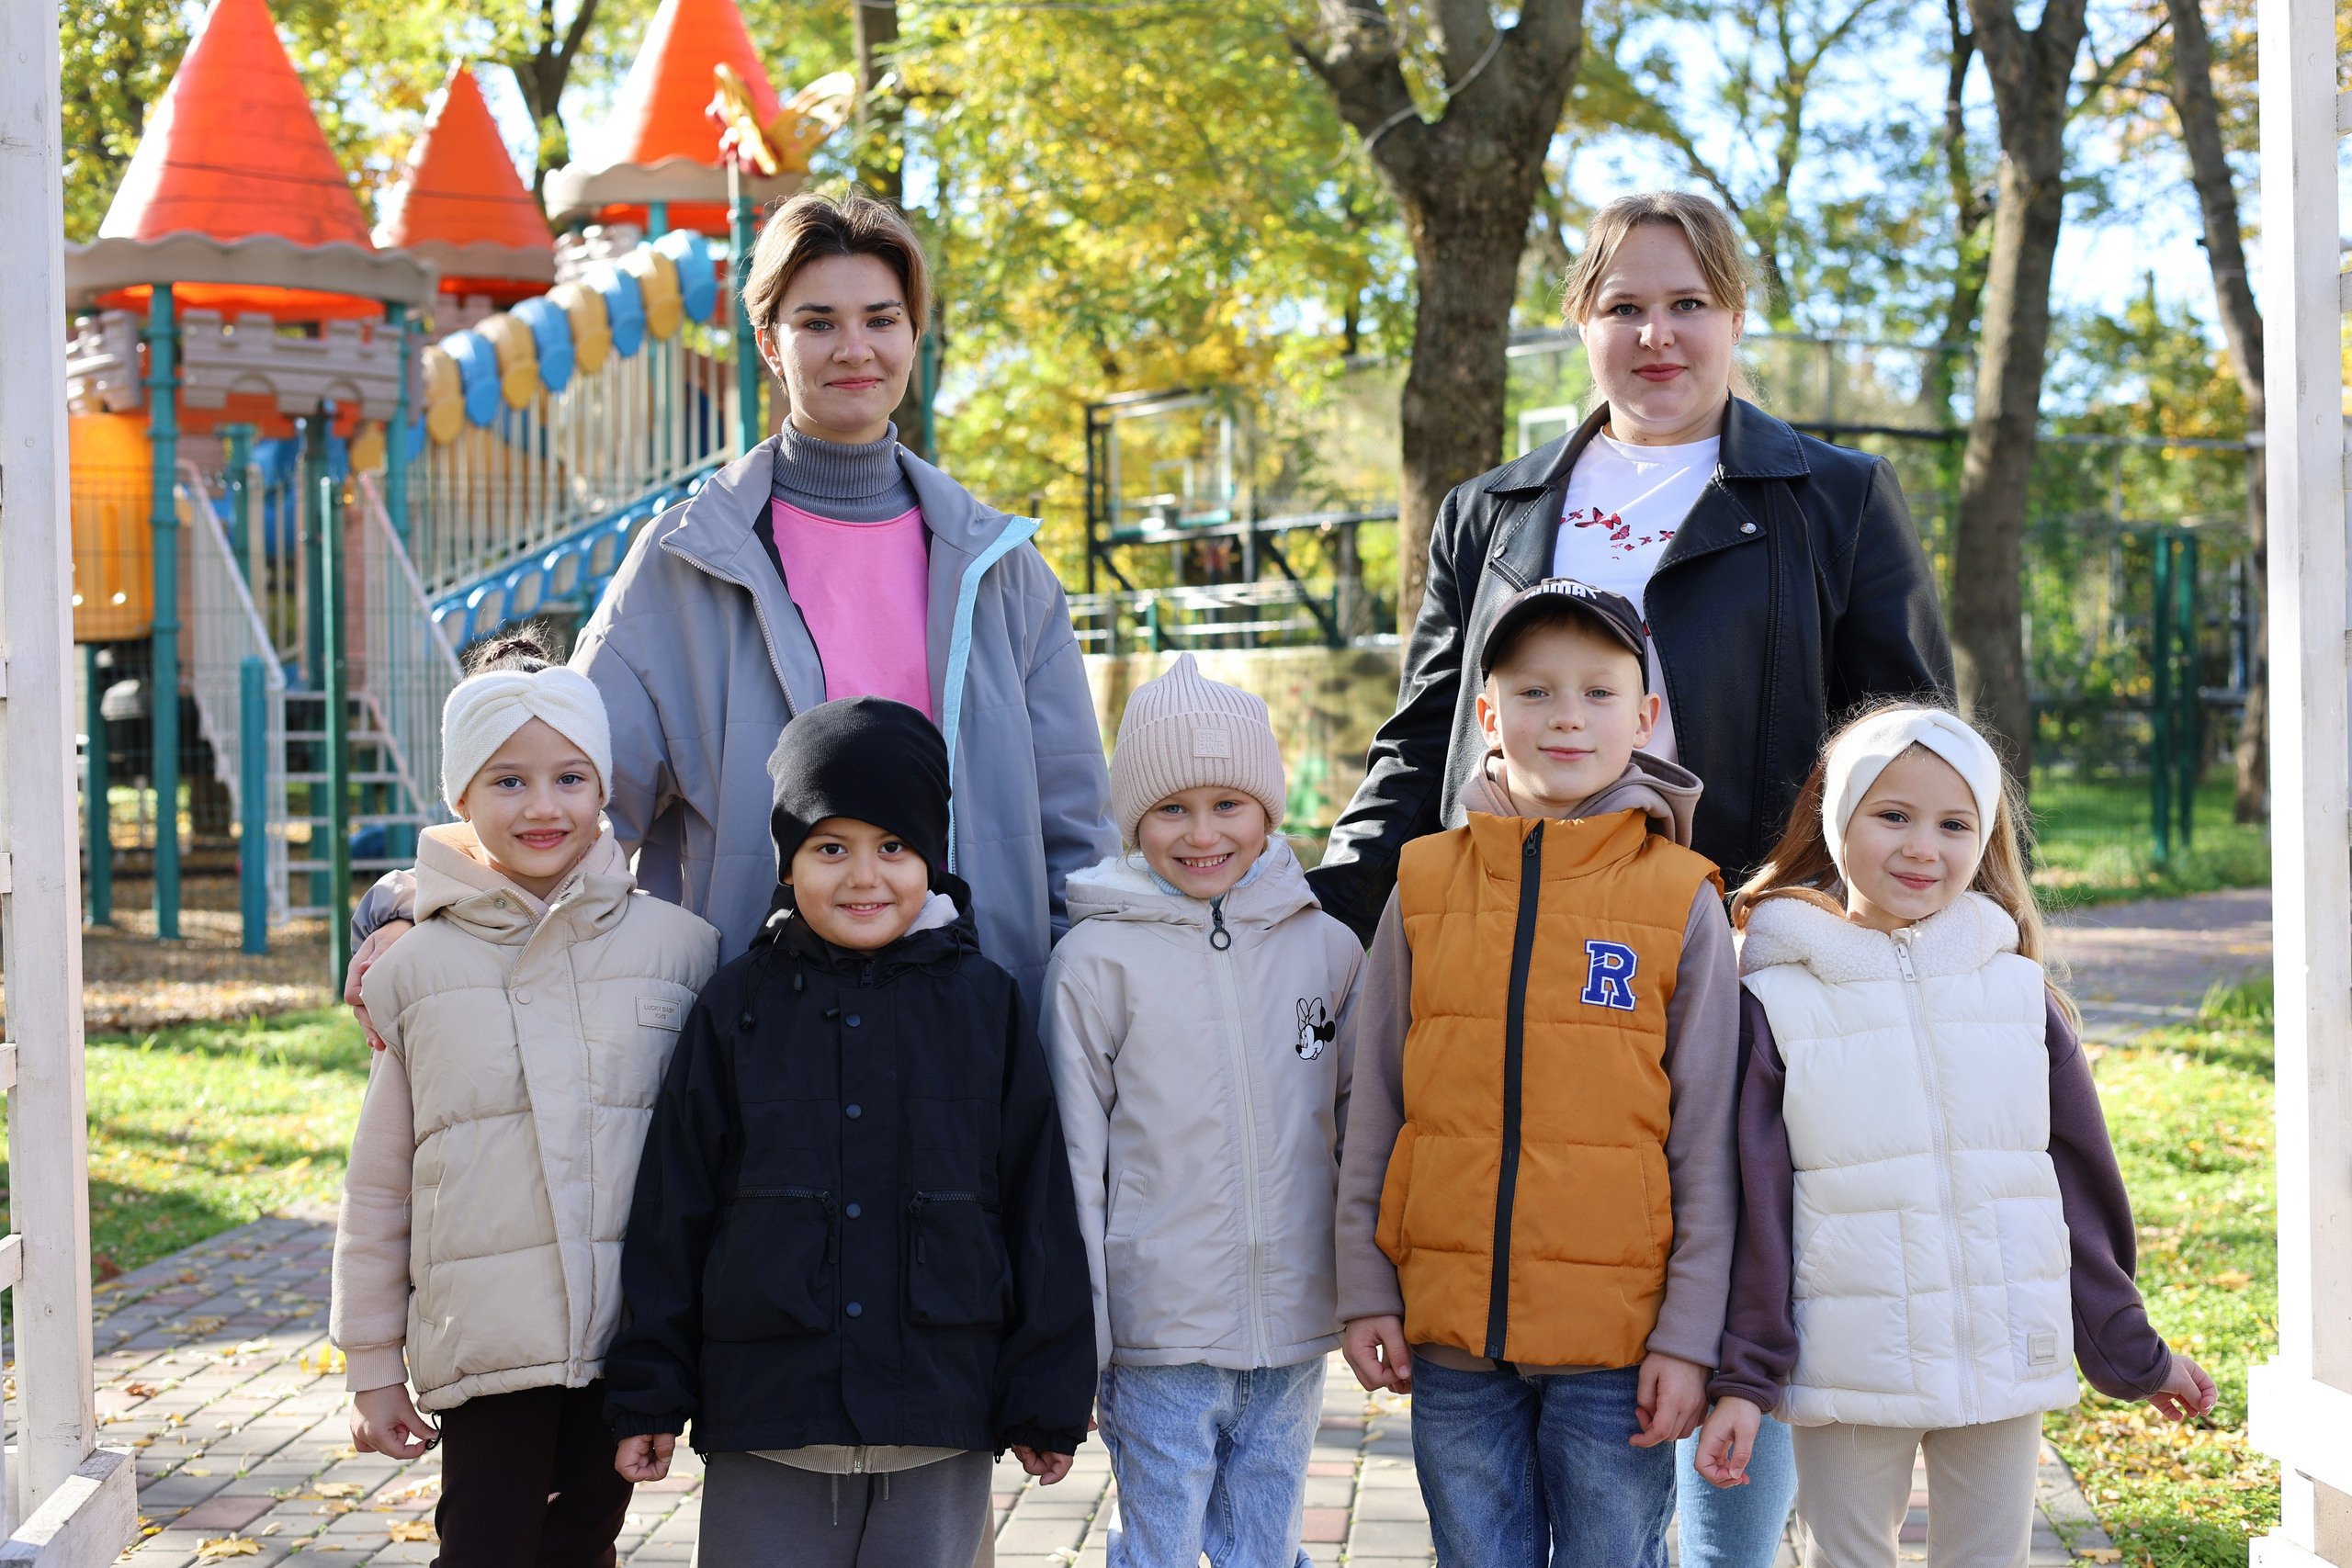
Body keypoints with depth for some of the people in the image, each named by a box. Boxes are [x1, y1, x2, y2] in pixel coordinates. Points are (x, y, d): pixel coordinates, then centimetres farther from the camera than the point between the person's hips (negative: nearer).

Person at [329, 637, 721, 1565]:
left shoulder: (679, 947, 1)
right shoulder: (417, 971, 2)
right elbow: (379, 1186, 6)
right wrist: (373, 1368, 6)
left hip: (628, 1340, 1)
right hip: (484, 1343, -1)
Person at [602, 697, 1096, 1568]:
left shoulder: (986, 1006, 3)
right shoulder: (736, 1008, 2)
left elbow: (1040, 1209, 5)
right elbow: (672, 1211, 5)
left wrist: (1047, 1399, 5)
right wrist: (649, 1394, 5)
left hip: (940, 1436, 0)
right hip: (763, 1438, 0)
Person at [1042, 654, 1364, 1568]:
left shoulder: (1327, 949, 5)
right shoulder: (1097, 961, -4)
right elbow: (1072, 1159, -2)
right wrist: (1078, 1345, -4)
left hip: (1294, 1333, 3)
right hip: (1160, 1332, -3)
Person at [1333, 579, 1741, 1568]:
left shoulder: (1682, 902, -2)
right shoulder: (1425, 886, 4)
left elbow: (1708, 1146, -1)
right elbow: (1374, 1111, 8)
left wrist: (1689, 1336, -4)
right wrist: (1365, 1289, 5)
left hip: (1616, 1341, -2)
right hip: (1450, 1337, 2)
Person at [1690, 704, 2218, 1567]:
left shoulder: (2023, 995, 4)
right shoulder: (1778, 1004, -3)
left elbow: (2084, 1192, 10)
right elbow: (1754, 1212, -3)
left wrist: (2132, 1354, 13)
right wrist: (1743, 1378, -6)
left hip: (2006, 1368, 2)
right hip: (1848, 1375, -2)